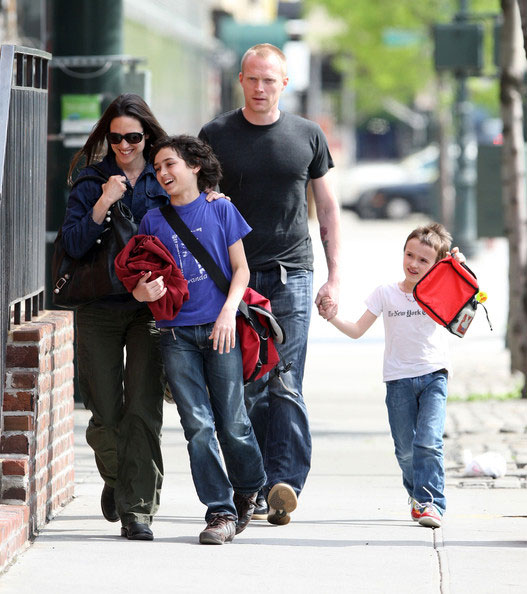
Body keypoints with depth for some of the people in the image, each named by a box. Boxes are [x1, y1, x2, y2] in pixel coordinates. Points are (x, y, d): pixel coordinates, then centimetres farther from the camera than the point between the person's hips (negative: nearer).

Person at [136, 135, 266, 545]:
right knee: (198, 426, -5)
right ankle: (221, 512, 0)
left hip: (220, 328, -2)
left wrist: (229, 311, -10)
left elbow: (241, 269, 5)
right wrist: (145, 291, -11)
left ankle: (248, 492, 24)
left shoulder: (220, 211, 5)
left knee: (232, 422, -1)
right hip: (177, 333, 2)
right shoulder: (153, 221, 9)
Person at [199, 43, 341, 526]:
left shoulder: (307, 136, 8)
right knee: (247, 389, 0)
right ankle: (254, 490, 6)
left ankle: (284, 484, -19)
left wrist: (334, 278, 8)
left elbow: (327, 208, 14)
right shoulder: (216, 135, 5)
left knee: (285, 386, -11)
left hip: (292, 274, -1)